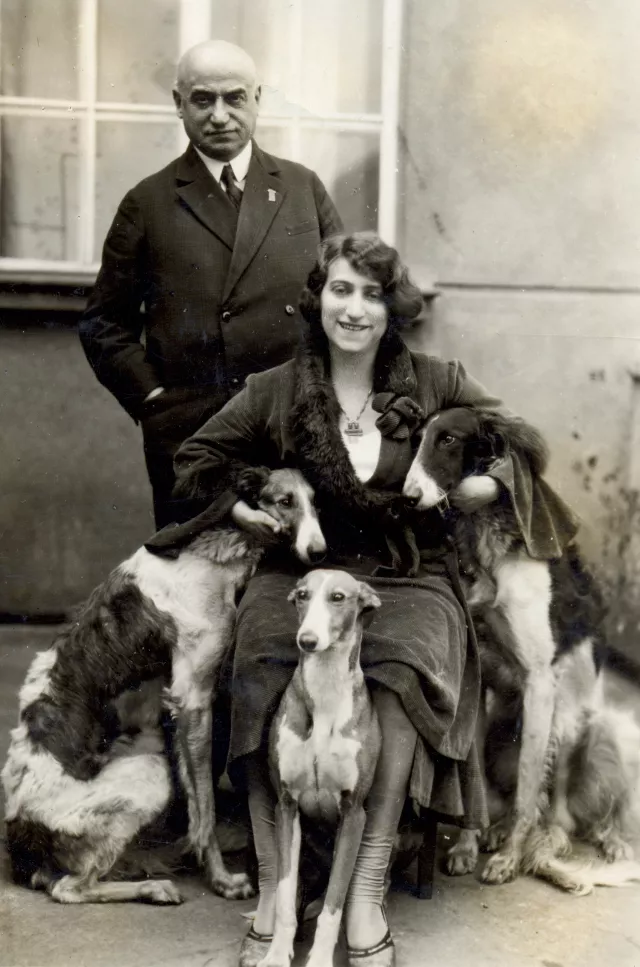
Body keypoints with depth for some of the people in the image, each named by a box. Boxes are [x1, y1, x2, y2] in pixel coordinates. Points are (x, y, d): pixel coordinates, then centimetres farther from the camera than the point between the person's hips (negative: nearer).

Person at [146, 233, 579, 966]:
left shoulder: (434, 384, 8)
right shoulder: (276, 391, 7)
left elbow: (514, 440, 15)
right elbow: (195, 460, 13)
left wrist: (490, 484, -6)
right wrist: (244, 511, -2)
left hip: (408, 577, 0)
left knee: (404, 670, -34)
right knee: (264, 675, -32)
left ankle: (366, 896, -26)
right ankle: (273, 892, -23)